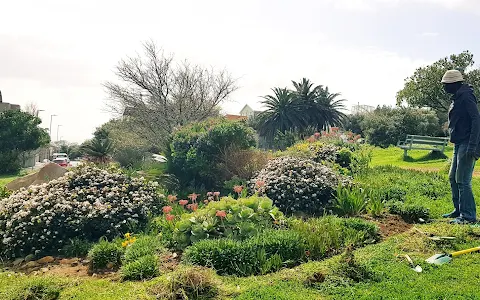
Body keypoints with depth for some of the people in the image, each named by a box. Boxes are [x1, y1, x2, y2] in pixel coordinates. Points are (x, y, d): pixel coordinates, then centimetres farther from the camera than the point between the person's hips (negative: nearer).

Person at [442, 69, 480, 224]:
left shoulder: (466, 96, -13)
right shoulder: (457, 98, 17)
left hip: (467, 144, -10)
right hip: (459, 144, 10)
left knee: (462, 180, -9)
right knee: (453, 178, 15)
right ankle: (459, 210, 26)